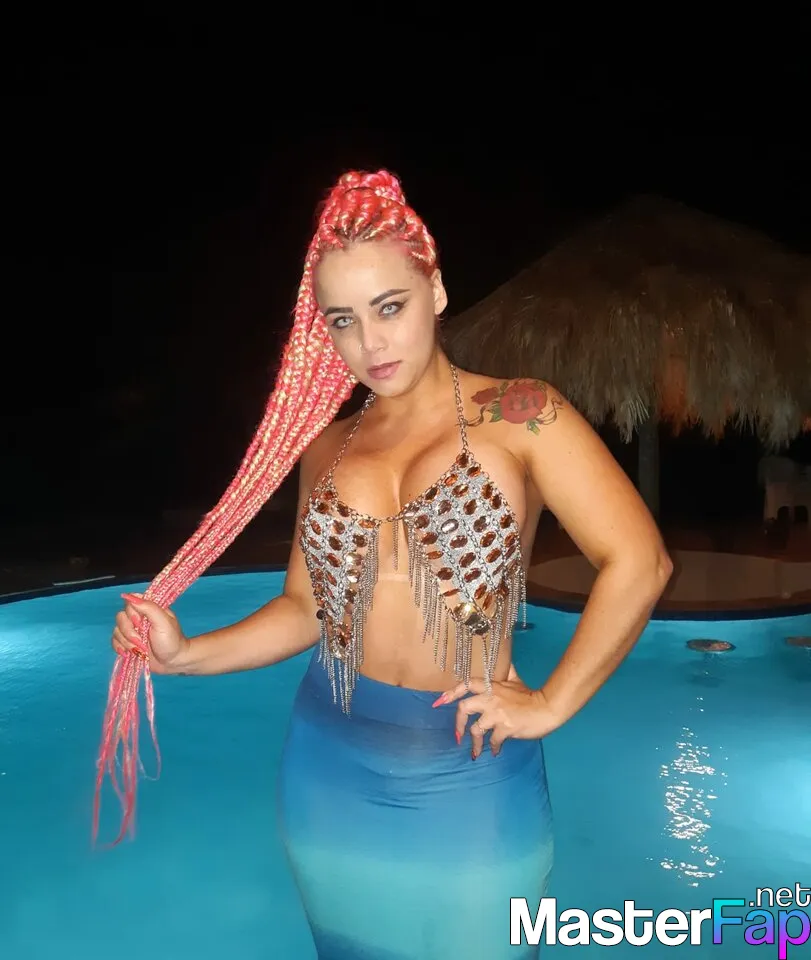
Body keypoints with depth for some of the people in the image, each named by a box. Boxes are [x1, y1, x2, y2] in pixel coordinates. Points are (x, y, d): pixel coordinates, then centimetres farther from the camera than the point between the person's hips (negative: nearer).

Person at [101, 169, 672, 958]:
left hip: (470, 776, -3)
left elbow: (638, 561, -13)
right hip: (329, 769, 4)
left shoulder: (520, 417, -10)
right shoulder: (324, 446, 3)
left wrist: (550, 704, -12)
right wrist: (187, 654, -5)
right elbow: (306, 608, 7)